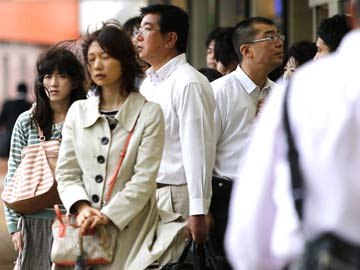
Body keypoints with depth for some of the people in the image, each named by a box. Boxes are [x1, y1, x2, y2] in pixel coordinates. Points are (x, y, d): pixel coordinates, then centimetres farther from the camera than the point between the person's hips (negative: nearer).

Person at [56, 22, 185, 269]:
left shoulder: (149, 113, -1)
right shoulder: (78, 112, 11)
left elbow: (144, 178, -7)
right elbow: (66, 172, 8)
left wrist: (108, 215, -17)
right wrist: (82, 207, -10)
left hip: (129, 226, -3)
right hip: (83, 228, 3)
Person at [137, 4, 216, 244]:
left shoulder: (188, 84, -11)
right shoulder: (148, 83, 16)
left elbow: (198, 150, -16)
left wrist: (198, 213, -20)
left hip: (176, 197, -8)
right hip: (145, 194, 8)